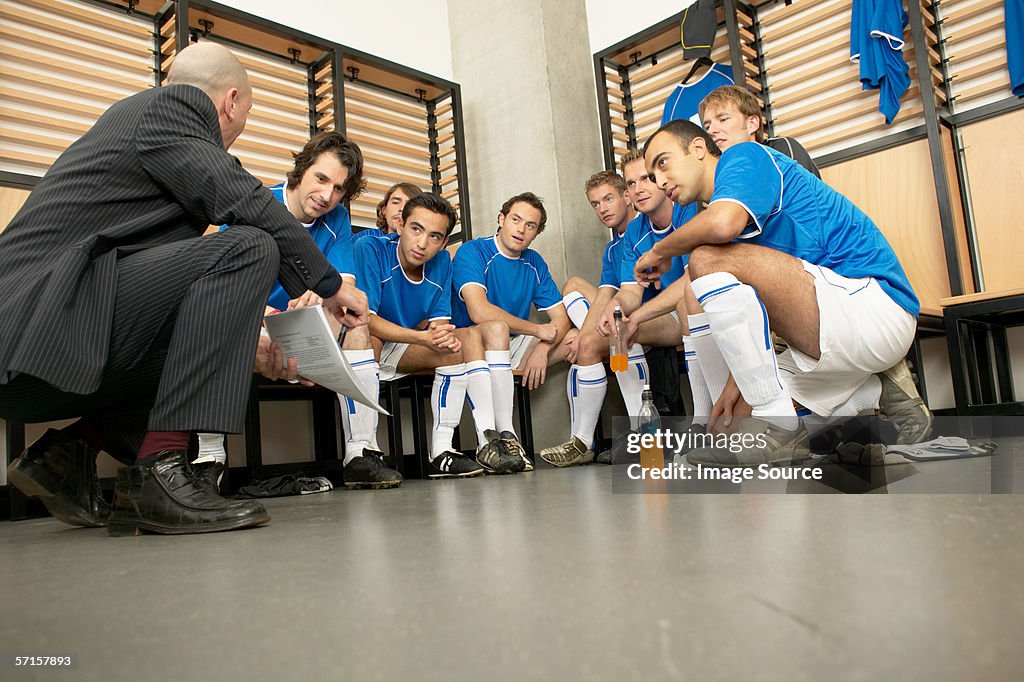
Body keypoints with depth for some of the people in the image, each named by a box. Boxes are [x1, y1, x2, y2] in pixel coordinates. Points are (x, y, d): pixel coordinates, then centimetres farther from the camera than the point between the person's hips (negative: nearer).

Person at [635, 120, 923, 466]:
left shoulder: (744, 156, -5)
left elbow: (724, 223, -30)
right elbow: (746, 318, 19)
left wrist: (660, 251, -11)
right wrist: (735, 386, 12)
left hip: (870, 301, -10)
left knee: (709, 259, -24)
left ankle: (778, 426, -19)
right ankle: (876, 397, 13)